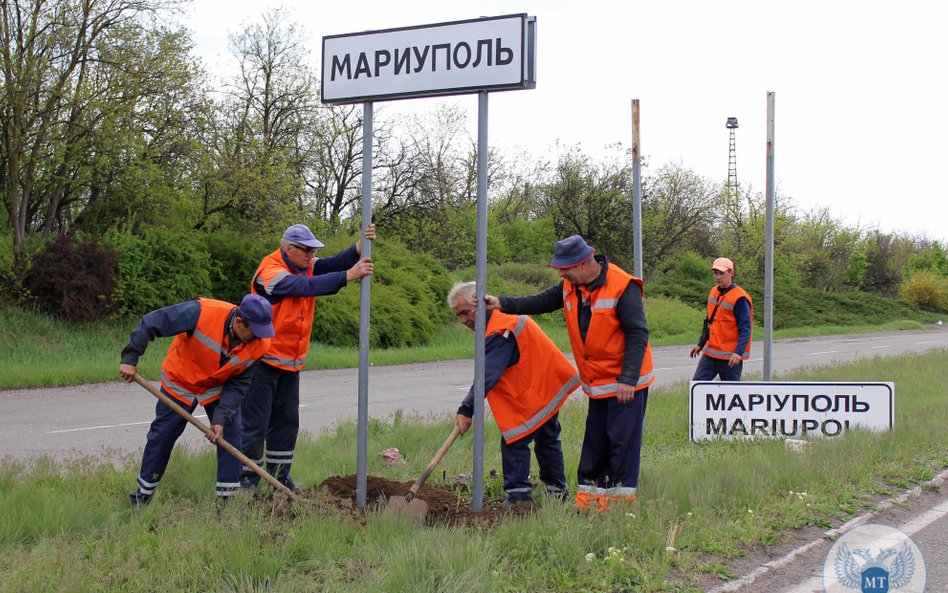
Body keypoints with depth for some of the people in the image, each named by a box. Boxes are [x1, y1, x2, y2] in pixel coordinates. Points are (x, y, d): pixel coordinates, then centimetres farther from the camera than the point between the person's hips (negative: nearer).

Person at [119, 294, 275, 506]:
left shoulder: (260, 345, -24)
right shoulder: (202, 313, -37)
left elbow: (238, 384, -16)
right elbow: (151, 323, -31)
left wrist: (221, 418, -26)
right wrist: (130, 359, -30)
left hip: (220, 388, 2)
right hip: (180, 383, -2)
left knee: (230, 434, -8)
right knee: (162, 436, 4)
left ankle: (227, 498, 3)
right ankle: (143, 495, 22)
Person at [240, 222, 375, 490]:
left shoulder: (306, 266, 6)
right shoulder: (271, 272, -20)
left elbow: (335, 263, -7)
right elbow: (307, 286, -32)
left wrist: (361, 246, -24)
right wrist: (348, 276, -35)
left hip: (291, 361, 8)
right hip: (263, 360, -8)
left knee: (286, 420, 12)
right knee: (255, 421, -3)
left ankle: (279, 475, 22)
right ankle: (247, 478, 5)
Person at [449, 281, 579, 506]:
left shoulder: (499, 332, -26)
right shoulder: (506, 316, 8)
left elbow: (488, 376, -30)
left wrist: (466, 410, -31)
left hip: (533, 392, -11)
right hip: (549, 386, 11)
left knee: (514, 441, -8)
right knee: (547, 439, 19)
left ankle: (519, 494, -7)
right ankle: (557, 490, 29)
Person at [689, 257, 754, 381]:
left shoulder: (739, 298, -15)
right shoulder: (713, 292, 10)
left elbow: (745, 329, -17)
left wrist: (738, 352, -29)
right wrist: (700, 344, 23)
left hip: (730, 357, -7)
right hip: (710, 352, 8)